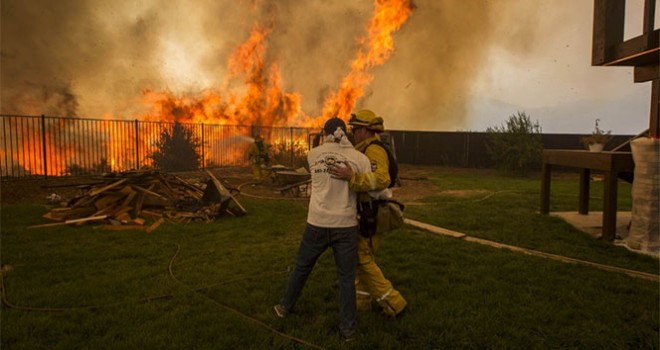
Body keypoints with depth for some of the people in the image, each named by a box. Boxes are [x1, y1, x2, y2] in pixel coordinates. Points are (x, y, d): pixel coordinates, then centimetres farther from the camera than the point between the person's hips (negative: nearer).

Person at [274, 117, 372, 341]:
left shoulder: (313, 155, 1)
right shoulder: (360, 158, -3)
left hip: (318, 223, 1)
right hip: (346, 225, -1)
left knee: (302, 267, 21)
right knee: (346, 277, 12)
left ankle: (285, 307, 41)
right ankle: (348, 327, 20)